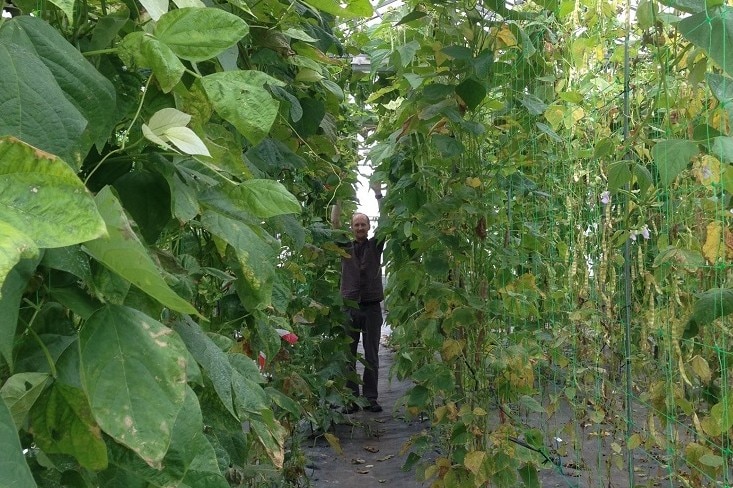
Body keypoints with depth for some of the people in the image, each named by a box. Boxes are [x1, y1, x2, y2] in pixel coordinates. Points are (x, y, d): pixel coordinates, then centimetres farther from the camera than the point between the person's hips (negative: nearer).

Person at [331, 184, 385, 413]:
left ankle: (371, 398, 9)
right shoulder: (345, 246, 10)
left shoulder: (376, 245, 9)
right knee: (349, 356, 2)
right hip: (350, 306, 0)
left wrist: (378, 194, -10)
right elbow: (334, 223, -1)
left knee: (371, 356, 4)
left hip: (372, 307, 0)